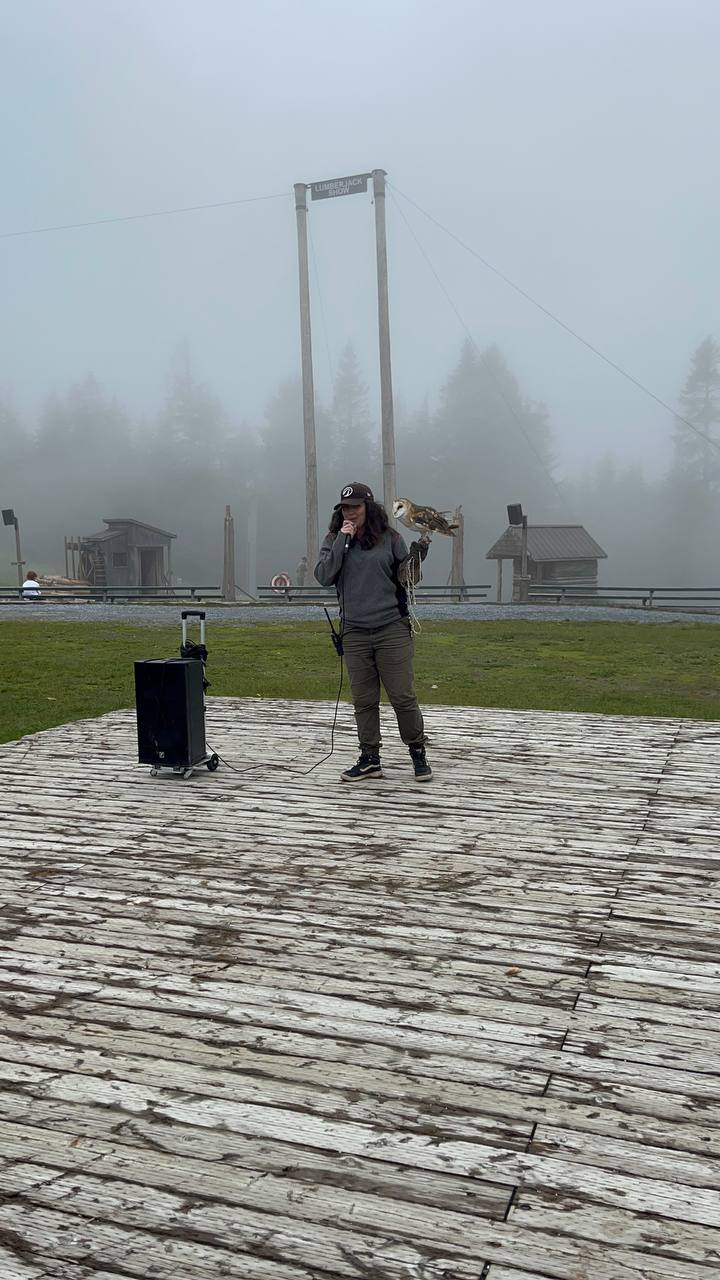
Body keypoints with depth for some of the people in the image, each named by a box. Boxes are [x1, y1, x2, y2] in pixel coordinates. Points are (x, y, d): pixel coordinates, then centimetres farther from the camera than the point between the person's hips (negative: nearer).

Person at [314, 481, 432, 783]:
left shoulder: (389, 538, 3)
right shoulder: (334, 540, 6)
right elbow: (323, 577, -8)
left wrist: (416, 556, -12)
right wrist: (342, 540, -11)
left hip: (392, 628, -2)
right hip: (354, 632, 2)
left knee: (403, 696, 0)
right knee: (363, 700, 8)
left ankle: (418, 753, 16)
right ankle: (369, 759, 18)